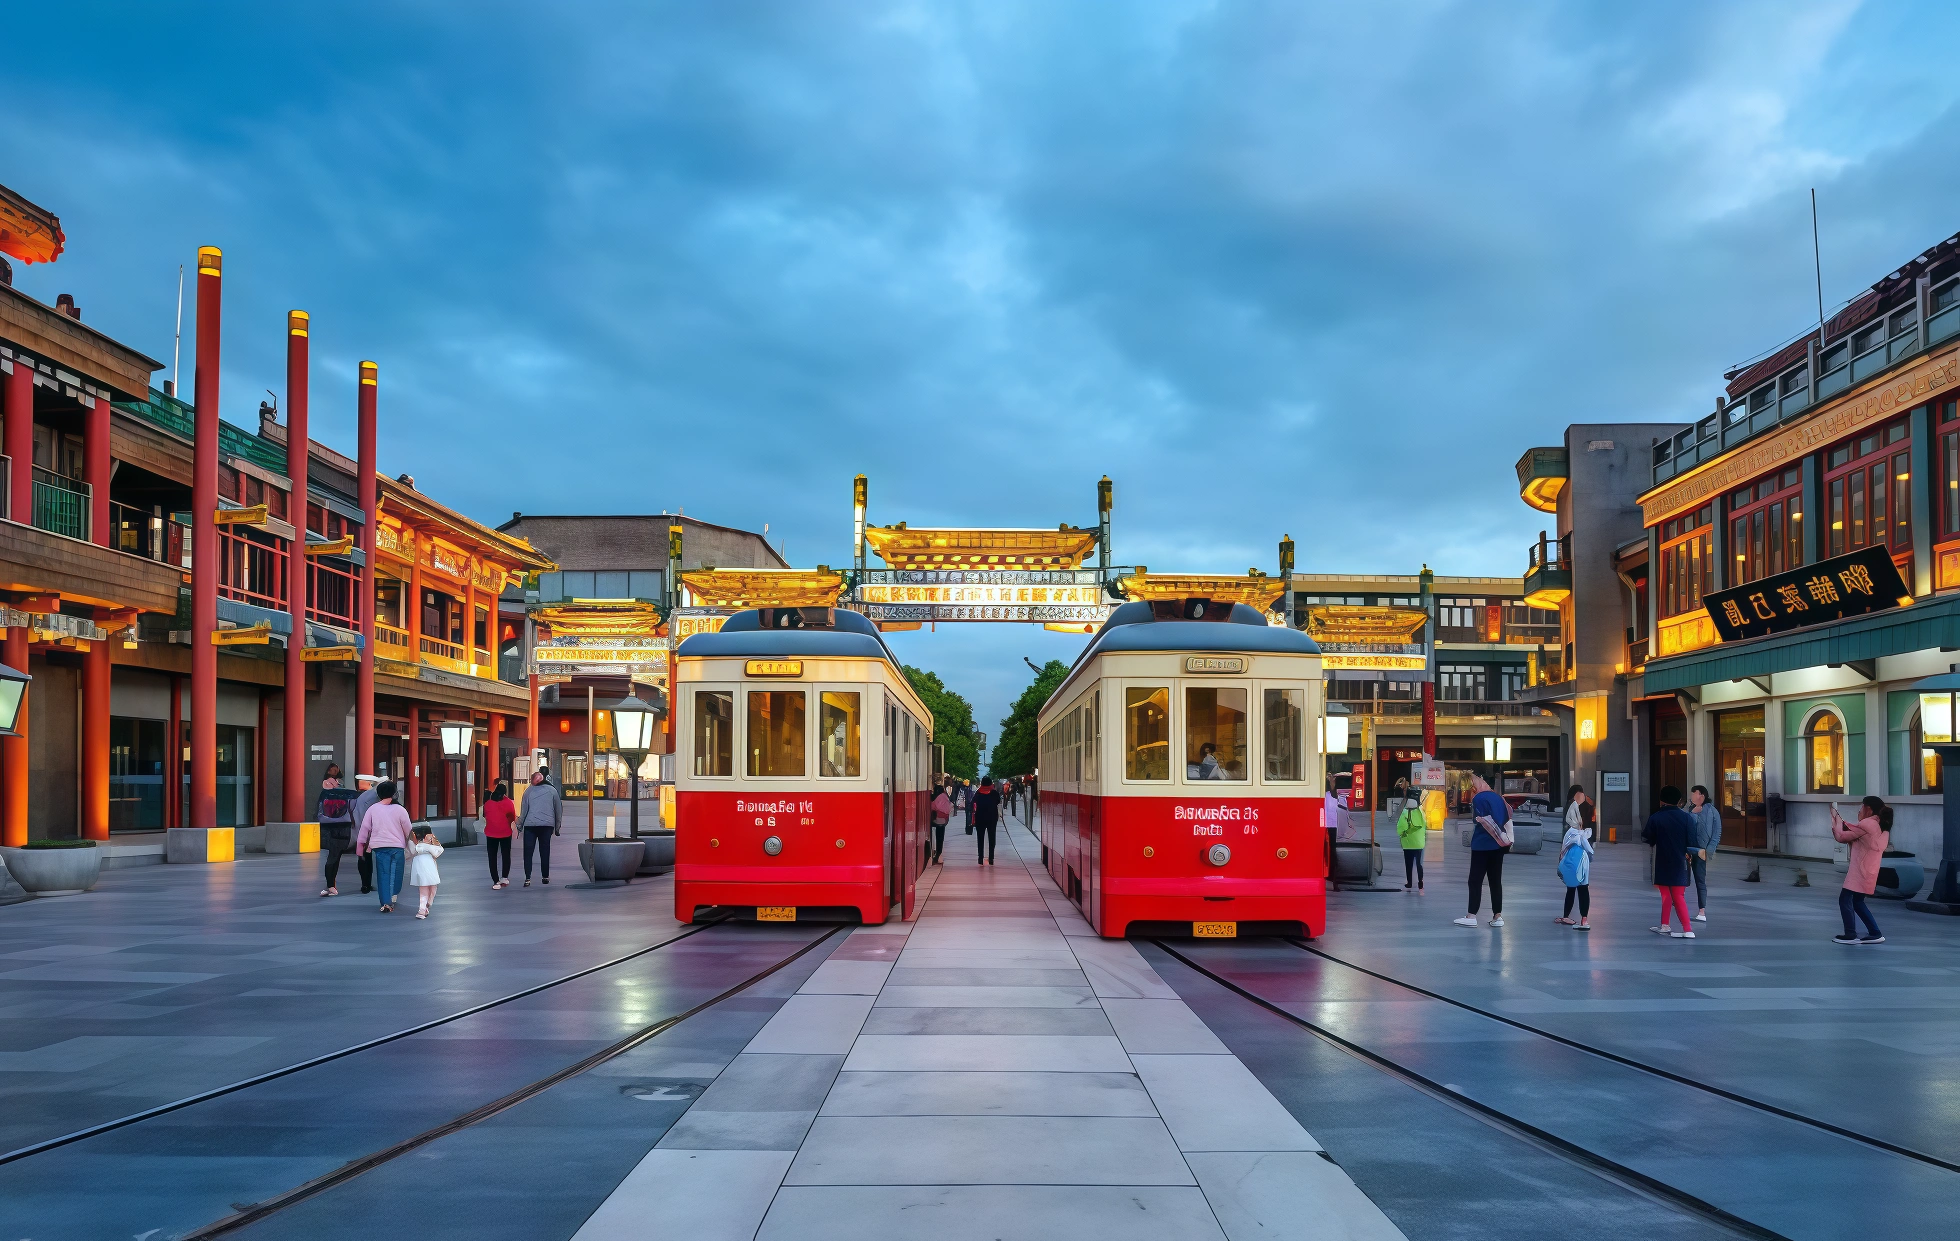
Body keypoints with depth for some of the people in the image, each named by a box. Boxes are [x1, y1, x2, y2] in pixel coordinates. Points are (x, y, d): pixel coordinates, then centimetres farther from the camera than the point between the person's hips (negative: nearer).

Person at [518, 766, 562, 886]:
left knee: (528, 851, 0)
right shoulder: (552, 790, 6)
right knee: (545, 851, 10)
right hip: (547, 825, 1)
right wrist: (557, 826, 19)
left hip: (530, 825, -1)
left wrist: (520, 824, 10)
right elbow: (558, 809, 11)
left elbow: (524, 809, 3)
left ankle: (527, 878, -9)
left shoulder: (529, 791, 3)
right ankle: (545, 876, 12)